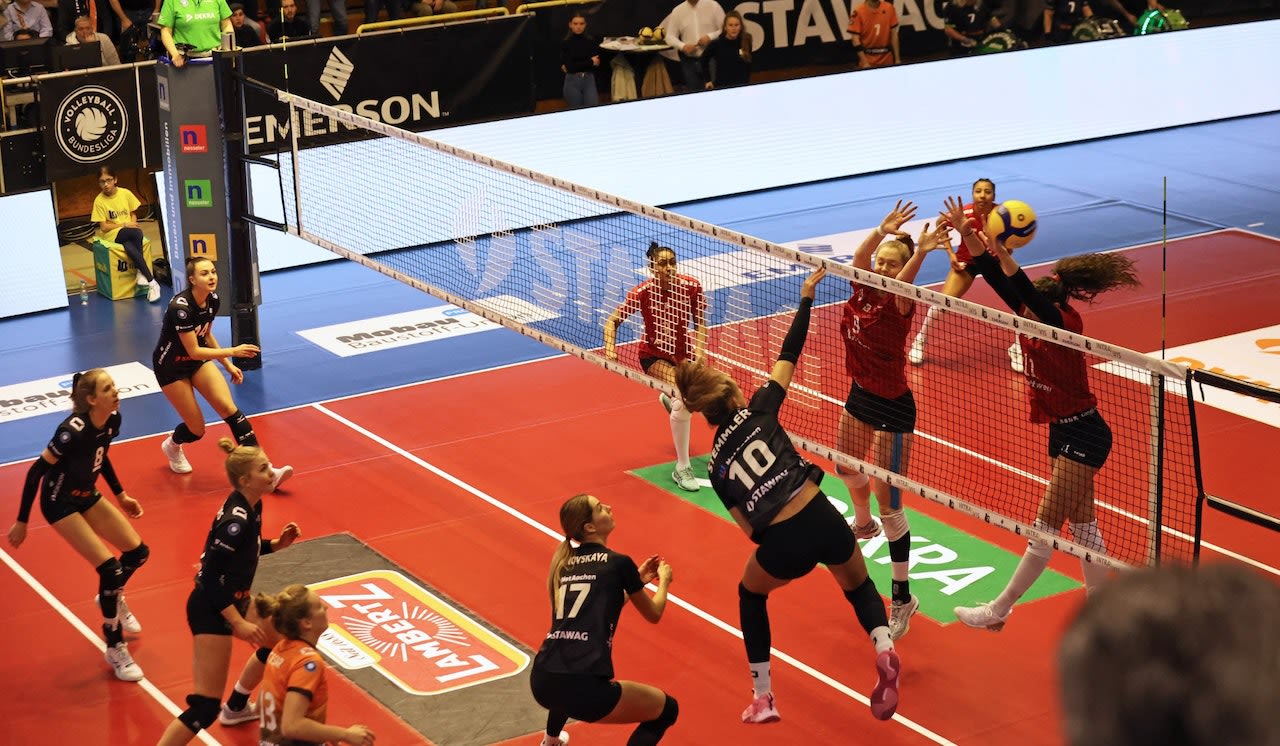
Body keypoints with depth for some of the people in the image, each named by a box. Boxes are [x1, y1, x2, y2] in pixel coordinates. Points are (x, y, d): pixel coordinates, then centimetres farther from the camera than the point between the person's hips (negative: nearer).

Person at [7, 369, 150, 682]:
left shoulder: (112, 419, -11)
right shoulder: (73, 430, -33)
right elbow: (36, 471, -25)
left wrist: (120, 495, 13)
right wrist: (22, 522, -20)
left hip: (87, 495, 7)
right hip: (60, 503, -7)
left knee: (137, 552, 8)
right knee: (110, 568, -12)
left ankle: (112, 598, 40)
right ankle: (115, 648, 5)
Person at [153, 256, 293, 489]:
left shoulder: (213, 300, -8)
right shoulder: (181, 307, -30)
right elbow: (193, 351, -28)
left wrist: (228, 365, 7)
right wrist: (233, 351, -31)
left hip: (198, 360, 6)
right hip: (171, 366, -6)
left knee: (230, 410, -14)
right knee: (197, 430, -2)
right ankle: (172, 446, 36)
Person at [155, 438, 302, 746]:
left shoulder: (251, 506, 2)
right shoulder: (236, 519, -26)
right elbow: (212, 577, -26)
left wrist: (277, 544, 0)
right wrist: (238, 623, -26)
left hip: (231, 601, 10)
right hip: (211, 610, -10)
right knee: (205, 708, -10)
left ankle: (235, 708, 46)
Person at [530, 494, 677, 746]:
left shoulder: (565, 562, 17)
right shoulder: (619, 562, 0)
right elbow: (653, 614, 16)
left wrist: (638, 579, 36)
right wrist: (663, 580, 34)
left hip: (541, 680, 7)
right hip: (584, 689, -7)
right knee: (667, 709, 12)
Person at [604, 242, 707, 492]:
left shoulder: (691, 286, -16)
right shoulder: (643, 292, -22)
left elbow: (699, 323, -5)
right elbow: (613, 321, -12)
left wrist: (698, 353, -18)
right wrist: (610, 348, -29)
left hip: (683, 352, 5)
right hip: (654, 356, -5)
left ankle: (669, 398, 49)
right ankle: (682, 468, -18)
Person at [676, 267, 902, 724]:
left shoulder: (717, 467, 13)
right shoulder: (758, 411, 8)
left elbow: (752, 528, 12)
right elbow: (789, 356, 9)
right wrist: (807, 297, 15)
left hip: (782, 545, 0)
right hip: (823, 521, 0)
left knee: (750, 594, 33)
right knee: (860, 587, 29)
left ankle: (762, 700, 27)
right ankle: (883, 646, -5)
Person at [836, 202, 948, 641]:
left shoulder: (899, 306, -22)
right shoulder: (863, 291, -6)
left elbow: (902, 285, -45)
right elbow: (859, 257, -25)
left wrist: (920, 253, -63)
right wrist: (883, 230, -40)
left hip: (892, 407, -8)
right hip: (860, 395, 8)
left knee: (887, 501, -7)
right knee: (847, 466, 30)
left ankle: (902, 596, 0)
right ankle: (863, 523, 63)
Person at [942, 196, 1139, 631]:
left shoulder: (1066, 324, -21)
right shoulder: (1033, 320, 0)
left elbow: (1031, 294, -41)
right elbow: (998, 280, -5)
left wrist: (1006, 258, -55)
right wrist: (967, 235, -16)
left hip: (1083, 436, -9)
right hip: (1064, 432, 9)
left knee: (1045, 528, -3)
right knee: (1082, 525, 15)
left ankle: (997, 611, 1)